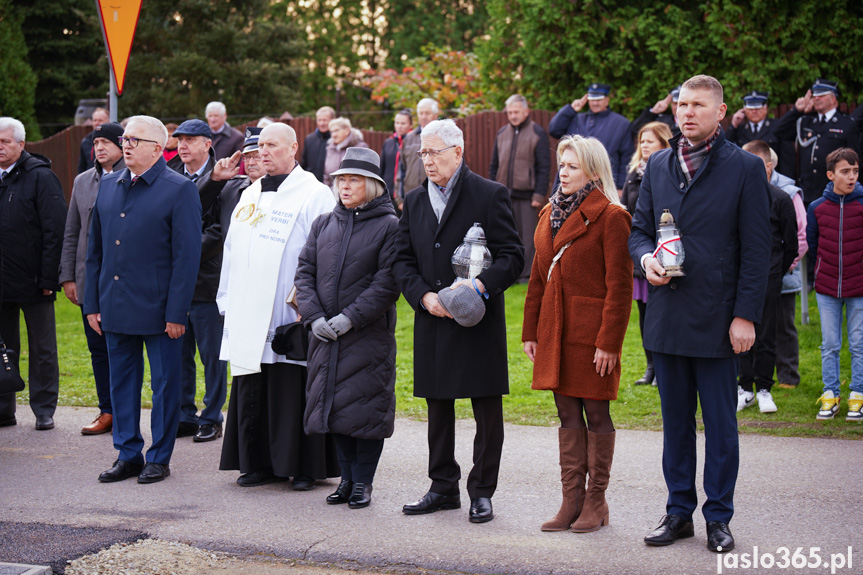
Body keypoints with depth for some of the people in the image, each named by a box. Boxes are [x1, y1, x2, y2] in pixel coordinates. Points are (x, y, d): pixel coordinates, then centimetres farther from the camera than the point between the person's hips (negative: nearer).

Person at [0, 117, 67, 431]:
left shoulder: (40, 177, -7)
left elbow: (55, 231, -11)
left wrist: (49, 278, -15)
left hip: (33, 283, -5)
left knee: (42, 350, 6)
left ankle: (44, 410, 13)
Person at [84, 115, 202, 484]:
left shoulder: (179, 190, -8)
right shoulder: (108, 186, 11)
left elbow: (187, 256, -10)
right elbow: (95, 249, 15)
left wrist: (176, 313, -14)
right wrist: (92, 304, 10)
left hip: (158, 310, -6)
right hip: (115, 308, 6)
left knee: (164, 385, 4)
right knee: (122, 383, 12)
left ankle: (159, 459, 16)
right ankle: (128, 455, 23)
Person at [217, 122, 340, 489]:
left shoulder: (315, 195, -3)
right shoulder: (249, 195, 19)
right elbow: (232, 252, 21)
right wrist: (227, 302, 15)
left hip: (291, 318, -7)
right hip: (249, 318, 7)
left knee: (293, 393, -3)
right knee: (251, 392, 9)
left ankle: (306, 468, 6)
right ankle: (259, 464, 18)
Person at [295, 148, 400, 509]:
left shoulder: (389, 225, -5)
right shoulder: (324, 224, 11)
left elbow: (388, 283, -12)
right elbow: (305, 271, 9)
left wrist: (350, 318, -17)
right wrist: (314, 316, -6)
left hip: (370, 334, -5)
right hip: (325, 334, 5)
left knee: (366, 407, -2)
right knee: (333, 405, 8)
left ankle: (362, 482, 10)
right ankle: (347, 478, 20)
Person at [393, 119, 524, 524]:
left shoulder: (490, 195, -4)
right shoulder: (414, 201, 12)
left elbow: (512, 256, -6)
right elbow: (402, 260, 10)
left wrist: (481, 285, -22)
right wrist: (425, 295, -7)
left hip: (479, 320, -5)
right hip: (432, 323, 5)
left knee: (488, 413, 1)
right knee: (438, 409, 12)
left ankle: (481, 493, 12)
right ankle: (443, 487, 24)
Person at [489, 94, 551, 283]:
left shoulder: (537, 133, -1)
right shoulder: (502, 133, 13)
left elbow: (544, 167, -4)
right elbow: (494, 166, 18)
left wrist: (539, 195, -11)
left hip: (526, 195, -4)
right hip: (503, 195, 5)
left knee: (527, 236, 0)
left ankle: (526, 274, 5)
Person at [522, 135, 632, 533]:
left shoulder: (610, 216, -9)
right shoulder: (549, 214, 13)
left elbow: (619, 285, -12)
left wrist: (609, 342, -16)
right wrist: (531, 331, 13)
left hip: (591, 333, -6)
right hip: (556, 332, 7)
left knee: (595, 412, 3)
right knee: (568, 414, 9)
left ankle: (596, 500, 12)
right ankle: (572, 499, 15)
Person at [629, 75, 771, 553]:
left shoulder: (745, 168, -3)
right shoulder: (658, 165, 10)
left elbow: (756, 249, -5)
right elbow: (639, 228, 17)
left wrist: (746, 315, -10)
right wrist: (645, 258, -6)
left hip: (716, 317, -4)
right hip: (666, 314, 4)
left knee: (720, 424, 4)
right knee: (675, 420, 12)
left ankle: (718, 518, 15)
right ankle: (679, 512, 23)